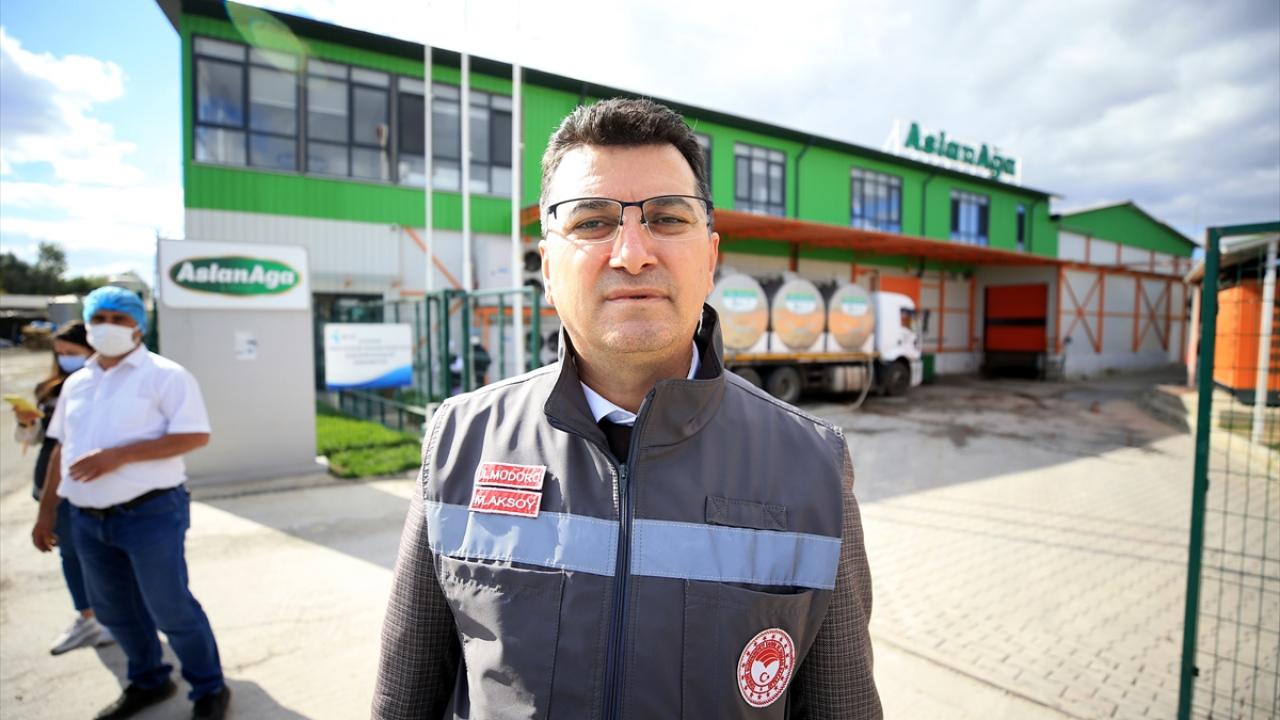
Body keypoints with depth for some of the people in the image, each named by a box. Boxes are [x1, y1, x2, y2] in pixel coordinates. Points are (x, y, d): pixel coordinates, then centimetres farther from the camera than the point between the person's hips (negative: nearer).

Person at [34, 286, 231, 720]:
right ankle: (148, 681, 38)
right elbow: (62, 449, 20)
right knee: (114, 610, 18)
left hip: (150, 513, -7)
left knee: (172, 609, 0)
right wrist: (45, 511, 19)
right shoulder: (76, 383, 13)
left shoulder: (164, 375, -9)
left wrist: (118, 455, -22)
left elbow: (195, 436, -17)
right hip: (88, 519, 7)